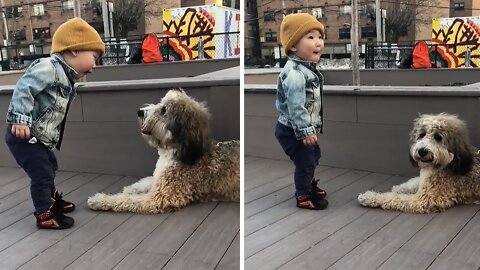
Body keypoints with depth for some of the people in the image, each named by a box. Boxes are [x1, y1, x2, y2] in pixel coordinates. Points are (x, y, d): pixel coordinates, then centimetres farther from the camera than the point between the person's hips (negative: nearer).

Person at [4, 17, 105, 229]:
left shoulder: (65, 79, 12)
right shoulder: (49, 68, -20)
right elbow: (23, 88, -28)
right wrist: (21, 120, -32)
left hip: (39, 138, 11)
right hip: (23, 135, -10)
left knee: (49, 168, 25)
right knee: (42, 173, -6)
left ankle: (52, 199, 45)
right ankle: (45, 215, 6)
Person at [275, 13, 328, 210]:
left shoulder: (308, 67, 6)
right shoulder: (295, 73, -29)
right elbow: (295, 107, -30)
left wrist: (311, 128, 24)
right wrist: (305, 131, -27)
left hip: (306, 127, 10)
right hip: (293, 131, -10)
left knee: (314, 157, 24)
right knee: (305, 162, 2)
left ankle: (309, 185, 45)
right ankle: (303, 197, 20)